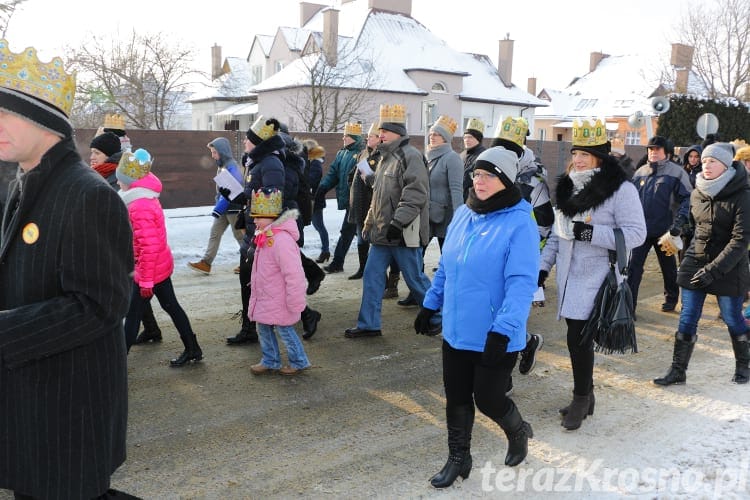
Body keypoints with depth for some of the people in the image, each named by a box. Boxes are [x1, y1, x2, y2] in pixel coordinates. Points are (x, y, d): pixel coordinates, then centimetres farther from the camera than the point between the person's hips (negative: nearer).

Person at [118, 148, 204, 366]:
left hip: (150, 269, -9)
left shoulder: (139, 206, -23)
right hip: (162, 265, 9)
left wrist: (146, 280, -22)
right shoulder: (147, 197, 8)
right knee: (171, 306, 16)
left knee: (133, 313, 0)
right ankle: (192, 349, 25)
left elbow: (149, 246, -26)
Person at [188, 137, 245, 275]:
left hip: (233, 208, -9)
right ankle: (206, 263, 9)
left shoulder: (231, 166, -19)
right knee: (214, 233, 7)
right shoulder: (222, 166, 9)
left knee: (240, 235, 3)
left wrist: (218, 209, -24)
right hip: (223, 208, 9)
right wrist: (218, 205, 15)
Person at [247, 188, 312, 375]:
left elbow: (294, 274, -28)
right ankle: (270, 361, 34)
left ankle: (299, 362, 23)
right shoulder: (265, 235, 4)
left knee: (285, 330, 5)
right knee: (263, 328, 18)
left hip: (279, 301, -9)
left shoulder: (282, 240, -29)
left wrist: (295, 303, -23)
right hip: (265, 297, 10)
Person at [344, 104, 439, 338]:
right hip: (382, 231, 9)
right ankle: (368, 324, 18)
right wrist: (369, 222, 21)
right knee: (372, 275, 9)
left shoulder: (410, 156, -13)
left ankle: (437, 318, 22)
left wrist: (399, 222, -25)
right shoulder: (386, 157, 17)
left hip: (404, 233, -9)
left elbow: (415, 194, -22)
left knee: (415, 278, 2)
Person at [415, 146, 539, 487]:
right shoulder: (463, 214, 5)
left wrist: (502, 331, -28)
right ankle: (458, 458, 34)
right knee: (456, 398, 14)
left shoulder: (520, 223, -16)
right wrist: (429, 306, 17)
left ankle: (518, 432, 40)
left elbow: (521, 283, -22)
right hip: (456, 331, 6)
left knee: (488, 399, 7)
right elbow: (445, 267, 15)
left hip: (495, 337, -6)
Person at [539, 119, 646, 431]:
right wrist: (543, 265, 13)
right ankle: (586, 397, 26)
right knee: (578, 337, 12)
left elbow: (636, 233, -16)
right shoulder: (568, 188, 12)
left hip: (597, 279, -6)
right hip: (569, 276, 7)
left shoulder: (621, 190, -10)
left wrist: (592, 232, -25)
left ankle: (580, 399, 11)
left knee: (578, 338, -8)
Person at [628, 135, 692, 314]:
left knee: (668, 267, 16)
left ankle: (671, 299, 35)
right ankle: (629, 304, -3)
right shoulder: (640, 173, 6)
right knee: (634, 266, -6)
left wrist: (679, 221, -21)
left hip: (664, 229, -2)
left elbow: (687, 198, -9)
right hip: (641, 229, 2)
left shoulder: (676, 172, -6)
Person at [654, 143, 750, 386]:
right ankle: (678, 371, 10)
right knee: (687, 320, 3)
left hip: (728, 268, -4)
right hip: (695, 263, 4)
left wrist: (714, 269, -25)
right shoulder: (697, 193, 4)